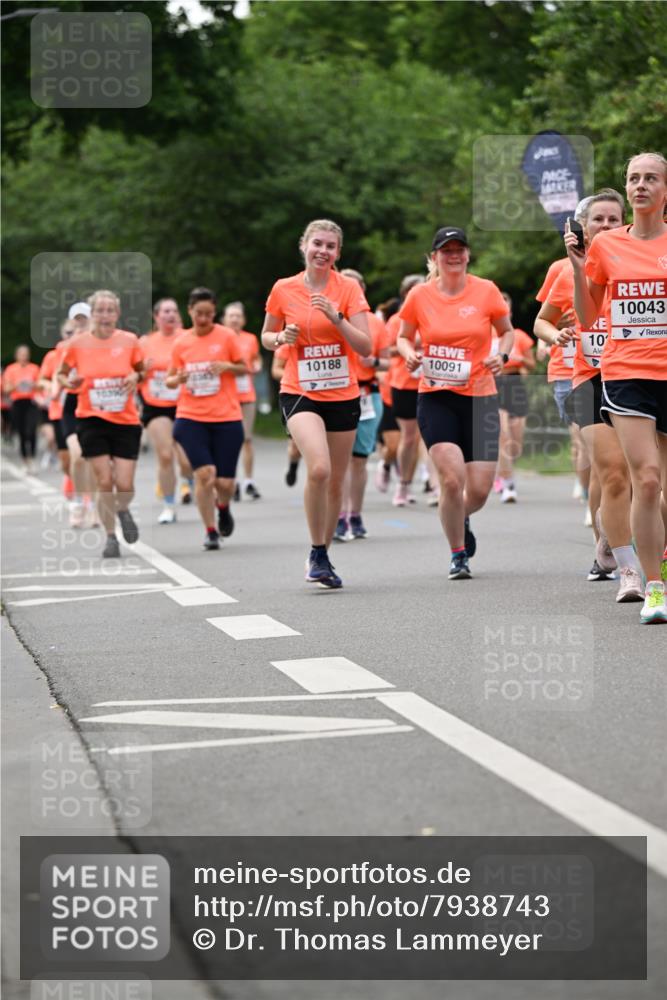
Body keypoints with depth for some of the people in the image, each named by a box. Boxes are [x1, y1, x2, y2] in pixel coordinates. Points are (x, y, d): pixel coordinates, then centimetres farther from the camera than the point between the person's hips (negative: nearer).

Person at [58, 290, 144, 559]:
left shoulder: (130, 341, -2)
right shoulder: (77, 343, -3)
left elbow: (141, 371, 14)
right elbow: (60, 375, 11)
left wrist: (136, 377, -9)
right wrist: (70, 382, -12)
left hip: (125, 422, 0)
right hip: (91, 420, 0)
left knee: (124, 484, -5)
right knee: (104, 482, -6)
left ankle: (124, 511, 31)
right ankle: (111, 538, 10)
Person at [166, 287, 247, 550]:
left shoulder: (226, 336, 0)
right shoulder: (181, 343, 5)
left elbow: (244, 368, 7)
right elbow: (170, 380, 11)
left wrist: (227, 366, -14)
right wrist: (178, 378, -12)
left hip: (227, 418, 0)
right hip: (191, 418, 1)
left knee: (225, 482, -1)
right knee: (204, 474, -16)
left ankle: (223, 507, 35)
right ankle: (210, 531, 0)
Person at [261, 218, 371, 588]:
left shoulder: (348, 288, -2)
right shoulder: (283, 290, 0)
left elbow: (365, 347, -7)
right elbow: (266, 337, 13)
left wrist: (335, 317, -21)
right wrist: (282, 338, -9)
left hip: (343, 395, 2)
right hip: (300, 394, -2)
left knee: (335, 482, 8)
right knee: (318, 469, -25)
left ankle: (322, 556, 28)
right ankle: (317, 555, -11)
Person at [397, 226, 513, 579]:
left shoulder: (486, 291, 0)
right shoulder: (420, 295, 0)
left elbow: (507, 331, 14)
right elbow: (403, 337, 14)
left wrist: (501, 355, -6)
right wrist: (410, 355, -8)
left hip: (480, 396, 1)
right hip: (436, 397, -1)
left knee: (479, 490, -2)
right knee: (452, 477, -18)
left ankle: (460, 518, 37)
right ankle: (458, 554, 3)